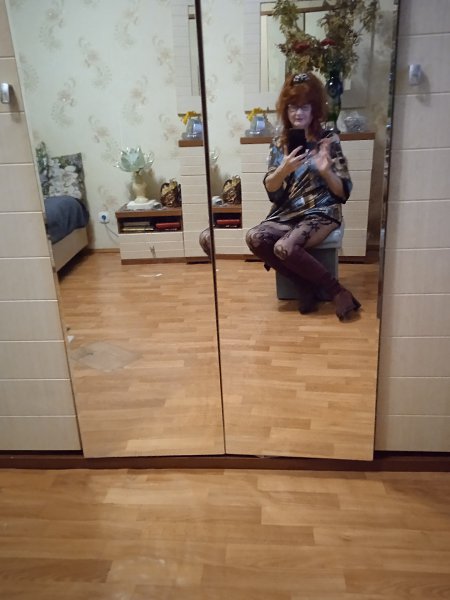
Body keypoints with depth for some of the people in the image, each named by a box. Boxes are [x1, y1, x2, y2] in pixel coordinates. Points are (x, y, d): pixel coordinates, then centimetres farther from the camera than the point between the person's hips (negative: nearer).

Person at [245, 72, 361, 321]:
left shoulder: (329, 140, -4)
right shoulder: (279, 143, 7)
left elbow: (343, 192, -7)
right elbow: (271, 190, 0)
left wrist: (326, 171, -26)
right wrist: (284, 170, -20)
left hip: (321, 213, -5)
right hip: (287, 213, 5)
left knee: (284, 247, -31)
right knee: (254, 238, -23)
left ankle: (336, 290, -11)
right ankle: (308, 286, -10)